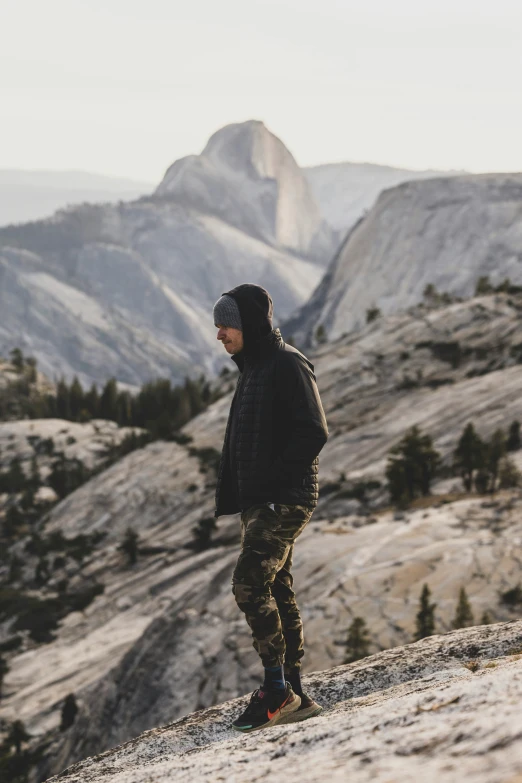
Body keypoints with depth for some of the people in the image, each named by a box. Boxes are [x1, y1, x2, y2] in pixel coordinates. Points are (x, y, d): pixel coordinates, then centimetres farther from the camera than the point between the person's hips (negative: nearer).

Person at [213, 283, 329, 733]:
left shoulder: (288, 366, -10)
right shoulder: (252, 370, 19)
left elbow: (314, 433, -17)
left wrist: (273, 482, -20)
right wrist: (231, 498, 15)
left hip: (285, 500, -10)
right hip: (259, 503, 10)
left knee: (249, 584, -16)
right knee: (278, 592, 9)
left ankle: (277, 687, -10)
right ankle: (294, 697, 12)